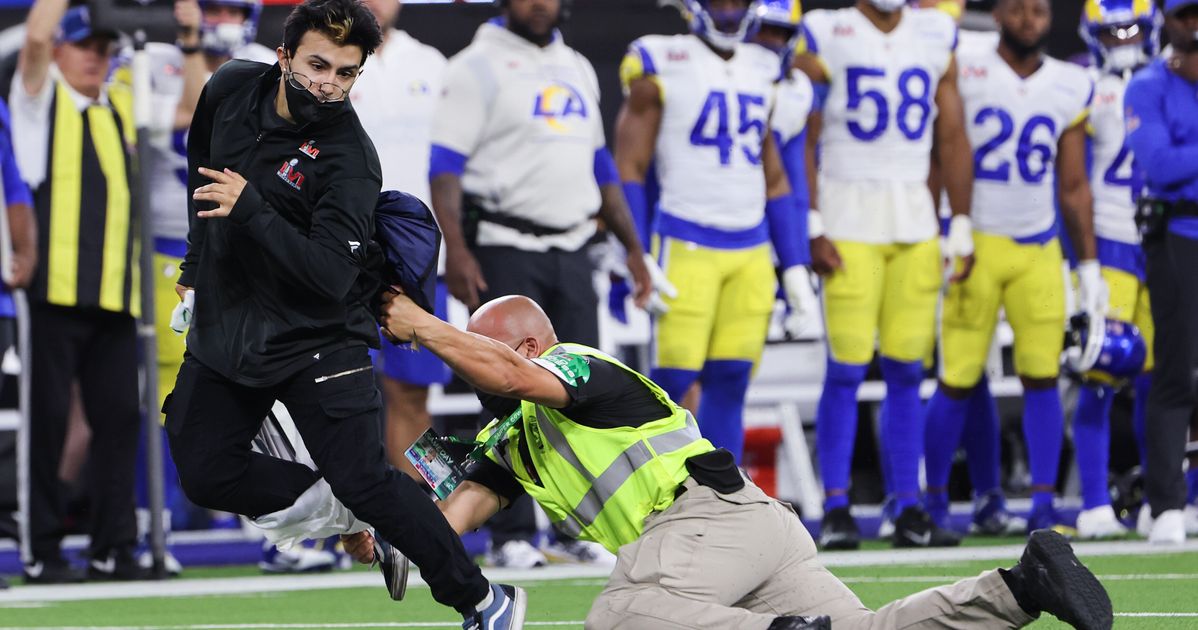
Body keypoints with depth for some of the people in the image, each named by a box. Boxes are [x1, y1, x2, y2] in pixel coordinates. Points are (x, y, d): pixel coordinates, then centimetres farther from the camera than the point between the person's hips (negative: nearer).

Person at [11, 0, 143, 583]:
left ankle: (113, 546, 7)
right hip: (54, 288, -5)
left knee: (119, 415, 1)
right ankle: (42, 551, 0)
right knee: (48, 417, -4)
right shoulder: (40, 99, 4)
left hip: (114, 292, 5)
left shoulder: (122, 105, 21)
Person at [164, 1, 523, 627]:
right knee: (206, 474, 1)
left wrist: (250, 211, -38)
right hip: (224, 327, 6)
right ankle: (349, 522, 15)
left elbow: (331, 275, -31)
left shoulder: (349, 157, -23)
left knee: (363, 480, -14)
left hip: (316, 335, -6)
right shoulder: (231, 88, -5)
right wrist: (198, 261, 23)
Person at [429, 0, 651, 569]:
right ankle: (512, 533, -1)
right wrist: (456, 250, -21)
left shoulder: (577, 69, 17)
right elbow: (444, 165, -11)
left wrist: (632, 245, 20)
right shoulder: (478, 68, -5)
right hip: (504, 249, -6)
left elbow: (599, 165, 24)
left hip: (572, 252, 6)